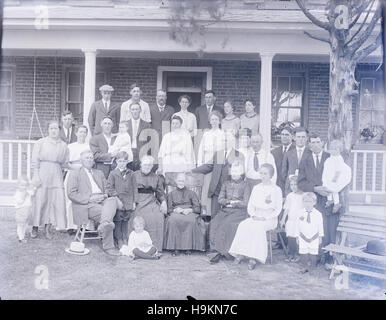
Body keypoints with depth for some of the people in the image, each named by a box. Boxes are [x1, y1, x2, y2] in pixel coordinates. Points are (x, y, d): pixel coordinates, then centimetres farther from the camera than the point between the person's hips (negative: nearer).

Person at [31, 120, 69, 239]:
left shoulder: (63, 145, 12)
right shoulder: (40, 142, 5)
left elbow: (65, 163, 14)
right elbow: (35, 160, 0)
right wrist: (36, 175, -8)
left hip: (56, 175, 3)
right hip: (42, 174, -2)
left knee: (56, 200, -4)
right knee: (39, 200, -4)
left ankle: (48, 227, 6)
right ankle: (35, 227, 8)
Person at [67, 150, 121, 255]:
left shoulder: (99, 173, 29)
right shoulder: (74, 173, 11)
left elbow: (107, 189, 24)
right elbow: (71, 193, -1)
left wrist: (105, 195, -3)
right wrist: (89, 198, -14)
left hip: (102, 201, 4)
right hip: (86, 206, -4)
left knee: (113, 199, -33)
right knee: (106, 215, -32)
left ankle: (104, 224, -57)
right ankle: (108, 247, -31)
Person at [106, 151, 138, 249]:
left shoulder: (130, 174, 6)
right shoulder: (113, 174, -1)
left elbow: (134, 188, 8)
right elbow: (109, 188, -4)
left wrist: (134, 202, 3)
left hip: (128, 203, 2)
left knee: (126, 222, 11)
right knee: (117, 222, 2)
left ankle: (125, 240, 20)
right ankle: (119, 241, 11)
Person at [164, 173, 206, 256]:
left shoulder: (191, 193, 20)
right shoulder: (171, 194, 23)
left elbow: (198, 208, 9)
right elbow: (169, 209, 12)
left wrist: (190, 210, -11)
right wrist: (175, 210, -10)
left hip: (190, 213, -1)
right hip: (176, 213, 1)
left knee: (191, 221, -37)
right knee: (172, 221, -36)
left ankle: (188, 247, -31)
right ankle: (174, 247, -32)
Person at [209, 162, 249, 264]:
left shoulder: (244, 185, 7)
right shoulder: (226, 184, 18)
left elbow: (245, 203, -3)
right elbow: (220, 200, 9)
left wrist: (231, 203, -8)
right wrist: (230, 201, -8)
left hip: (239, 212, -4)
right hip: (224, 211, 4)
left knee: (226, 224, -31)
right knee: (214, 223, -26)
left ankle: (220, 251, -22)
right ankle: (219, 250, -23)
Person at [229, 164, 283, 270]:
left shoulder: (276, 190, -1)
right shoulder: (256, 188, 12)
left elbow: (278, 209, -2)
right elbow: (250, 206, 13)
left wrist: (265, 218, -14)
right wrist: (253, 215, -7)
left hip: (269, 219, -4)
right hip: (255, 217, 4)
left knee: (258, 227, -35)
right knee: (243, 225, -26)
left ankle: (254, 258, -30)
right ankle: (240, 253, -25)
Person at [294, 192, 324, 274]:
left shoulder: (318, 214, -7)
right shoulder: (301, 213, -4)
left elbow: (320, 226, 2)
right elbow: (298, 225, 3)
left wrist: (320, 236, 7)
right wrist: (297, 236, 6)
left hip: (314, 238, -1)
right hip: (303, 238, 1)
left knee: (313, 254, 7)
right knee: (303, 254, 5)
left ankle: (312, 268, 25)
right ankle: (305, 267, 22)